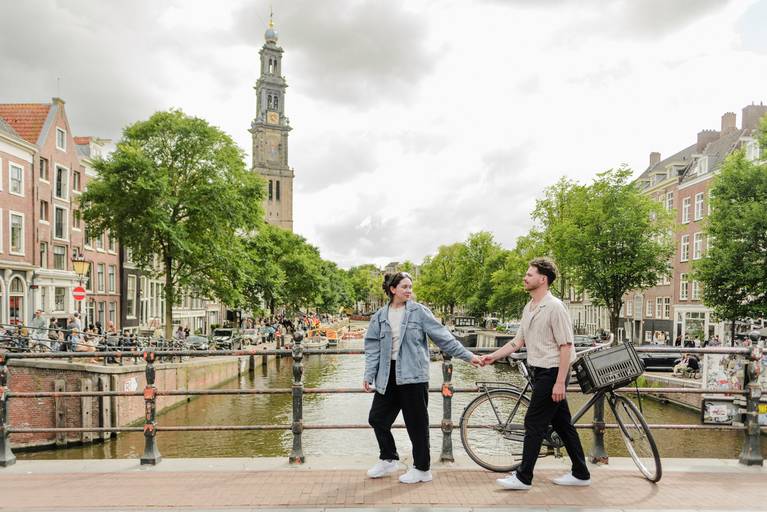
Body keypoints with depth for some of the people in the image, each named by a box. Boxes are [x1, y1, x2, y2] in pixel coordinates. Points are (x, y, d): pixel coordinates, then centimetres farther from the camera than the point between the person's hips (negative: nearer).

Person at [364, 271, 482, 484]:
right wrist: (369, 375, 0)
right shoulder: (380, 316, 7)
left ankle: (422, 469, 18)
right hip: (388, 376, 4)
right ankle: (388, 459, 31)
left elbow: (443, 336, -3)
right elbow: (373, 347, 7)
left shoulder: (419, 311, -3)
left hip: (413, 375, -4)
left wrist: (468, 356, -6)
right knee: (377, 417, 10)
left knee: (416, 423, 3)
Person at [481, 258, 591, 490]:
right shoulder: (528, 308, 12)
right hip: (540, 372, 9)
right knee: (562, 423, 13)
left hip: (552, 373, -9)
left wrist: (559, 382, -21)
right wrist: (493, 356, 5)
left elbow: (566, 347, -18)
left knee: (534, 423, -5)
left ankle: (523, 477, 3)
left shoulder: (555, 307, -16)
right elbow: (518, 341, 15)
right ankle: (580, 473, 23)